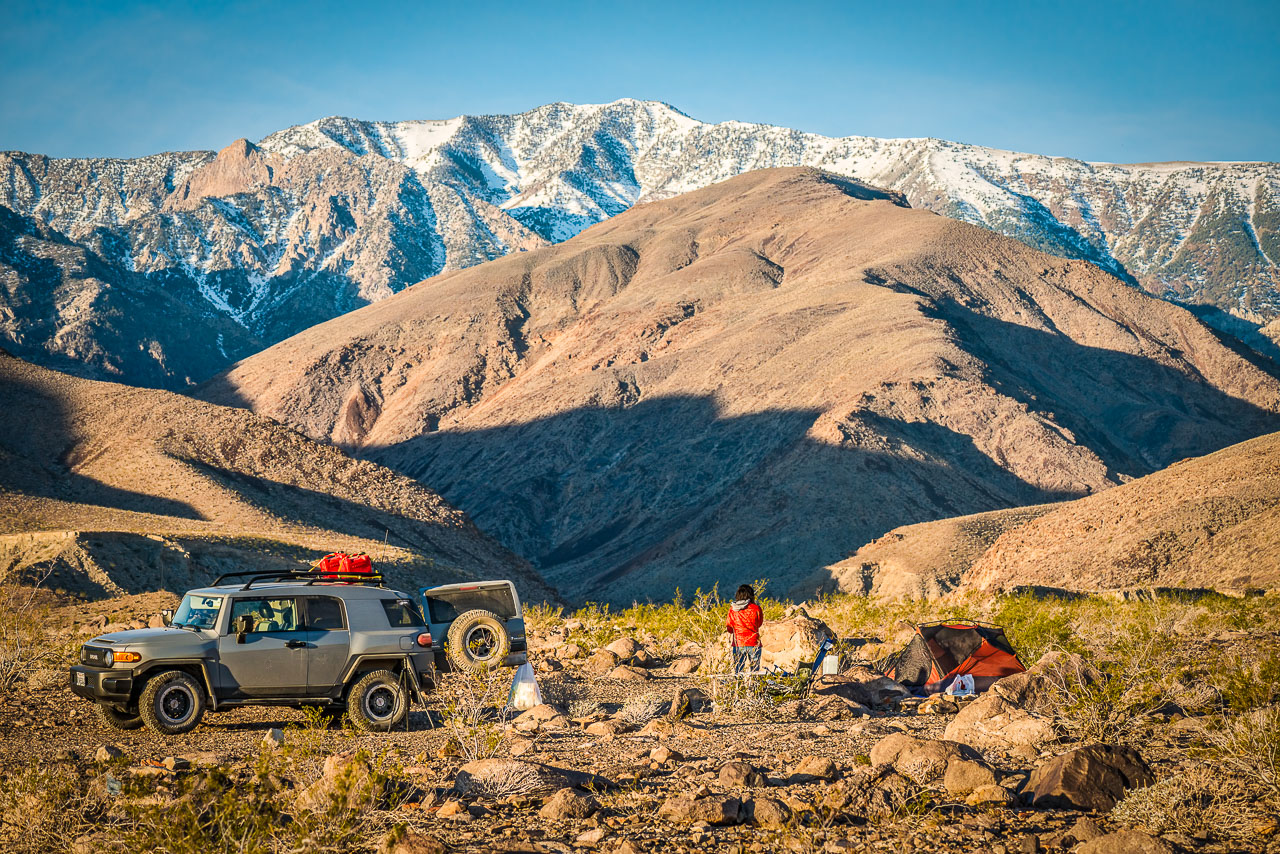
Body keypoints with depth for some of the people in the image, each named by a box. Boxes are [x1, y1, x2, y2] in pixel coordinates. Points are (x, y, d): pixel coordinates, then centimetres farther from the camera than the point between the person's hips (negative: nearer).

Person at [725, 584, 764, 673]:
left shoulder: (732, 609, -1)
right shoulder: (756, 608, -7)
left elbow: (729, 629, 7)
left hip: (738, 645, 2)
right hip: (753, 644, -2)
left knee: (738, 671, 7)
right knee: (755, 671, 5)